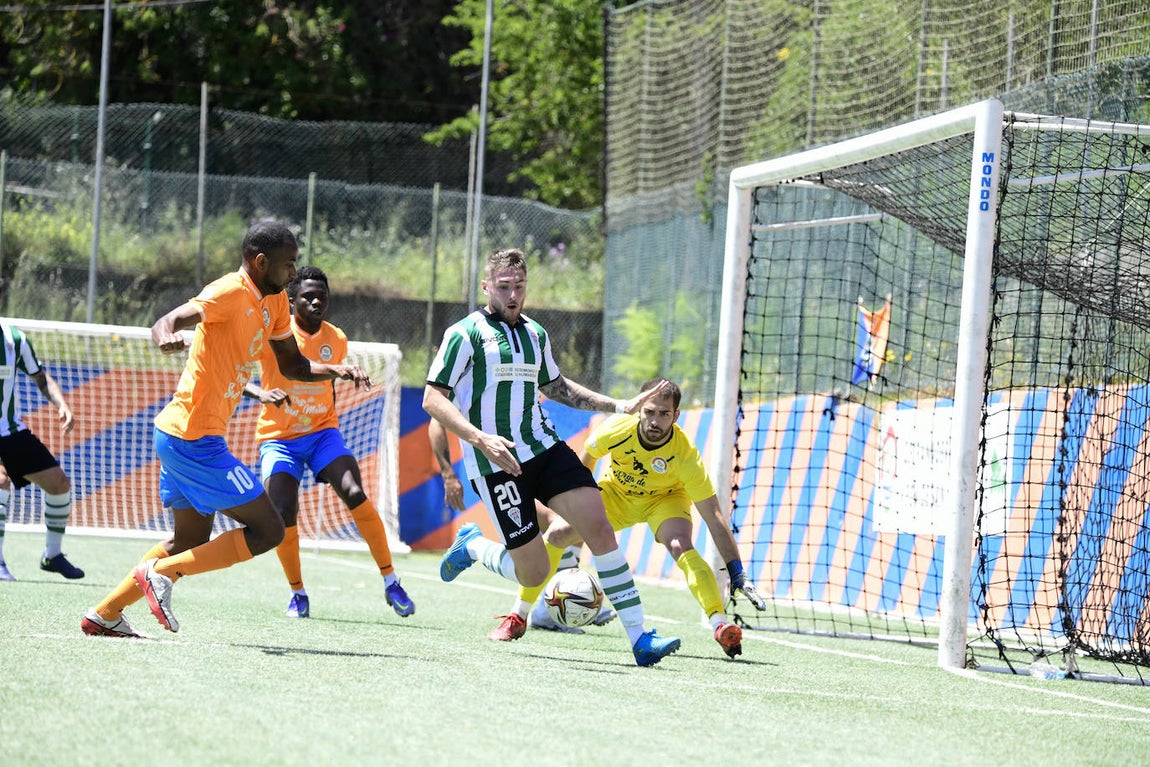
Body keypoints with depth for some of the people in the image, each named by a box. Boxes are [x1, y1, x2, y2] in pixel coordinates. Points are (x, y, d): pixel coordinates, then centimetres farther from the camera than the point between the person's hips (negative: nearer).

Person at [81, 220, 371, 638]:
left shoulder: (274, 301, 11)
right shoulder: (229, 293, -16)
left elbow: (292, 365, 21)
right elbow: (167, 322, -28)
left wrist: (337, 371, 4)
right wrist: (167, 336, -52)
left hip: (181, 437, 10)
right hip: (194, 437, -10)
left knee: (192, 541, 20)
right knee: (267, 530, -8)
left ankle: (104, 614, 21)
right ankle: (161, 572, -7)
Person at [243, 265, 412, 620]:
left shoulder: (336, 340, 2)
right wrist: (261, 393, -34)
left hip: (322, 431, 2)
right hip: (278, 437, -2)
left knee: (355, 495, -19)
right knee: (284, 513, -18)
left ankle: (390, 582, -11)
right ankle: (297, 592, 5)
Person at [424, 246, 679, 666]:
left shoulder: (535, 333, 15)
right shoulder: (465, 334, -6)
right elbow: (433, 398, -11)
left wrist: (617, 406, 24)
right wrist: (481, 440, -24)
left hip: (544, 447, 6)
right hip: (495, 464, -6)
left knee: (598, 525, -13)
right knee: (534, 572, -6)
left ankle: (639, 638, -12)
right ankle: (472, 547, 26)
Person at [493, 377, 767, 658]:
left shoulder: (686, 455, -35)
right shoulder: (616, 429, -31)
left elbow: (713, 517, -32)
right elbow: (586, 459, -5)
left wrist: (737, 574, -34)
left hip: (665, 498, -2)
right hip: (615, 493, 2)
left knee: (681, 546, -33)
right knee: (557, 533, -14)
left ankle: (721, 626, -36)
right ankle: (518, 614, 3)